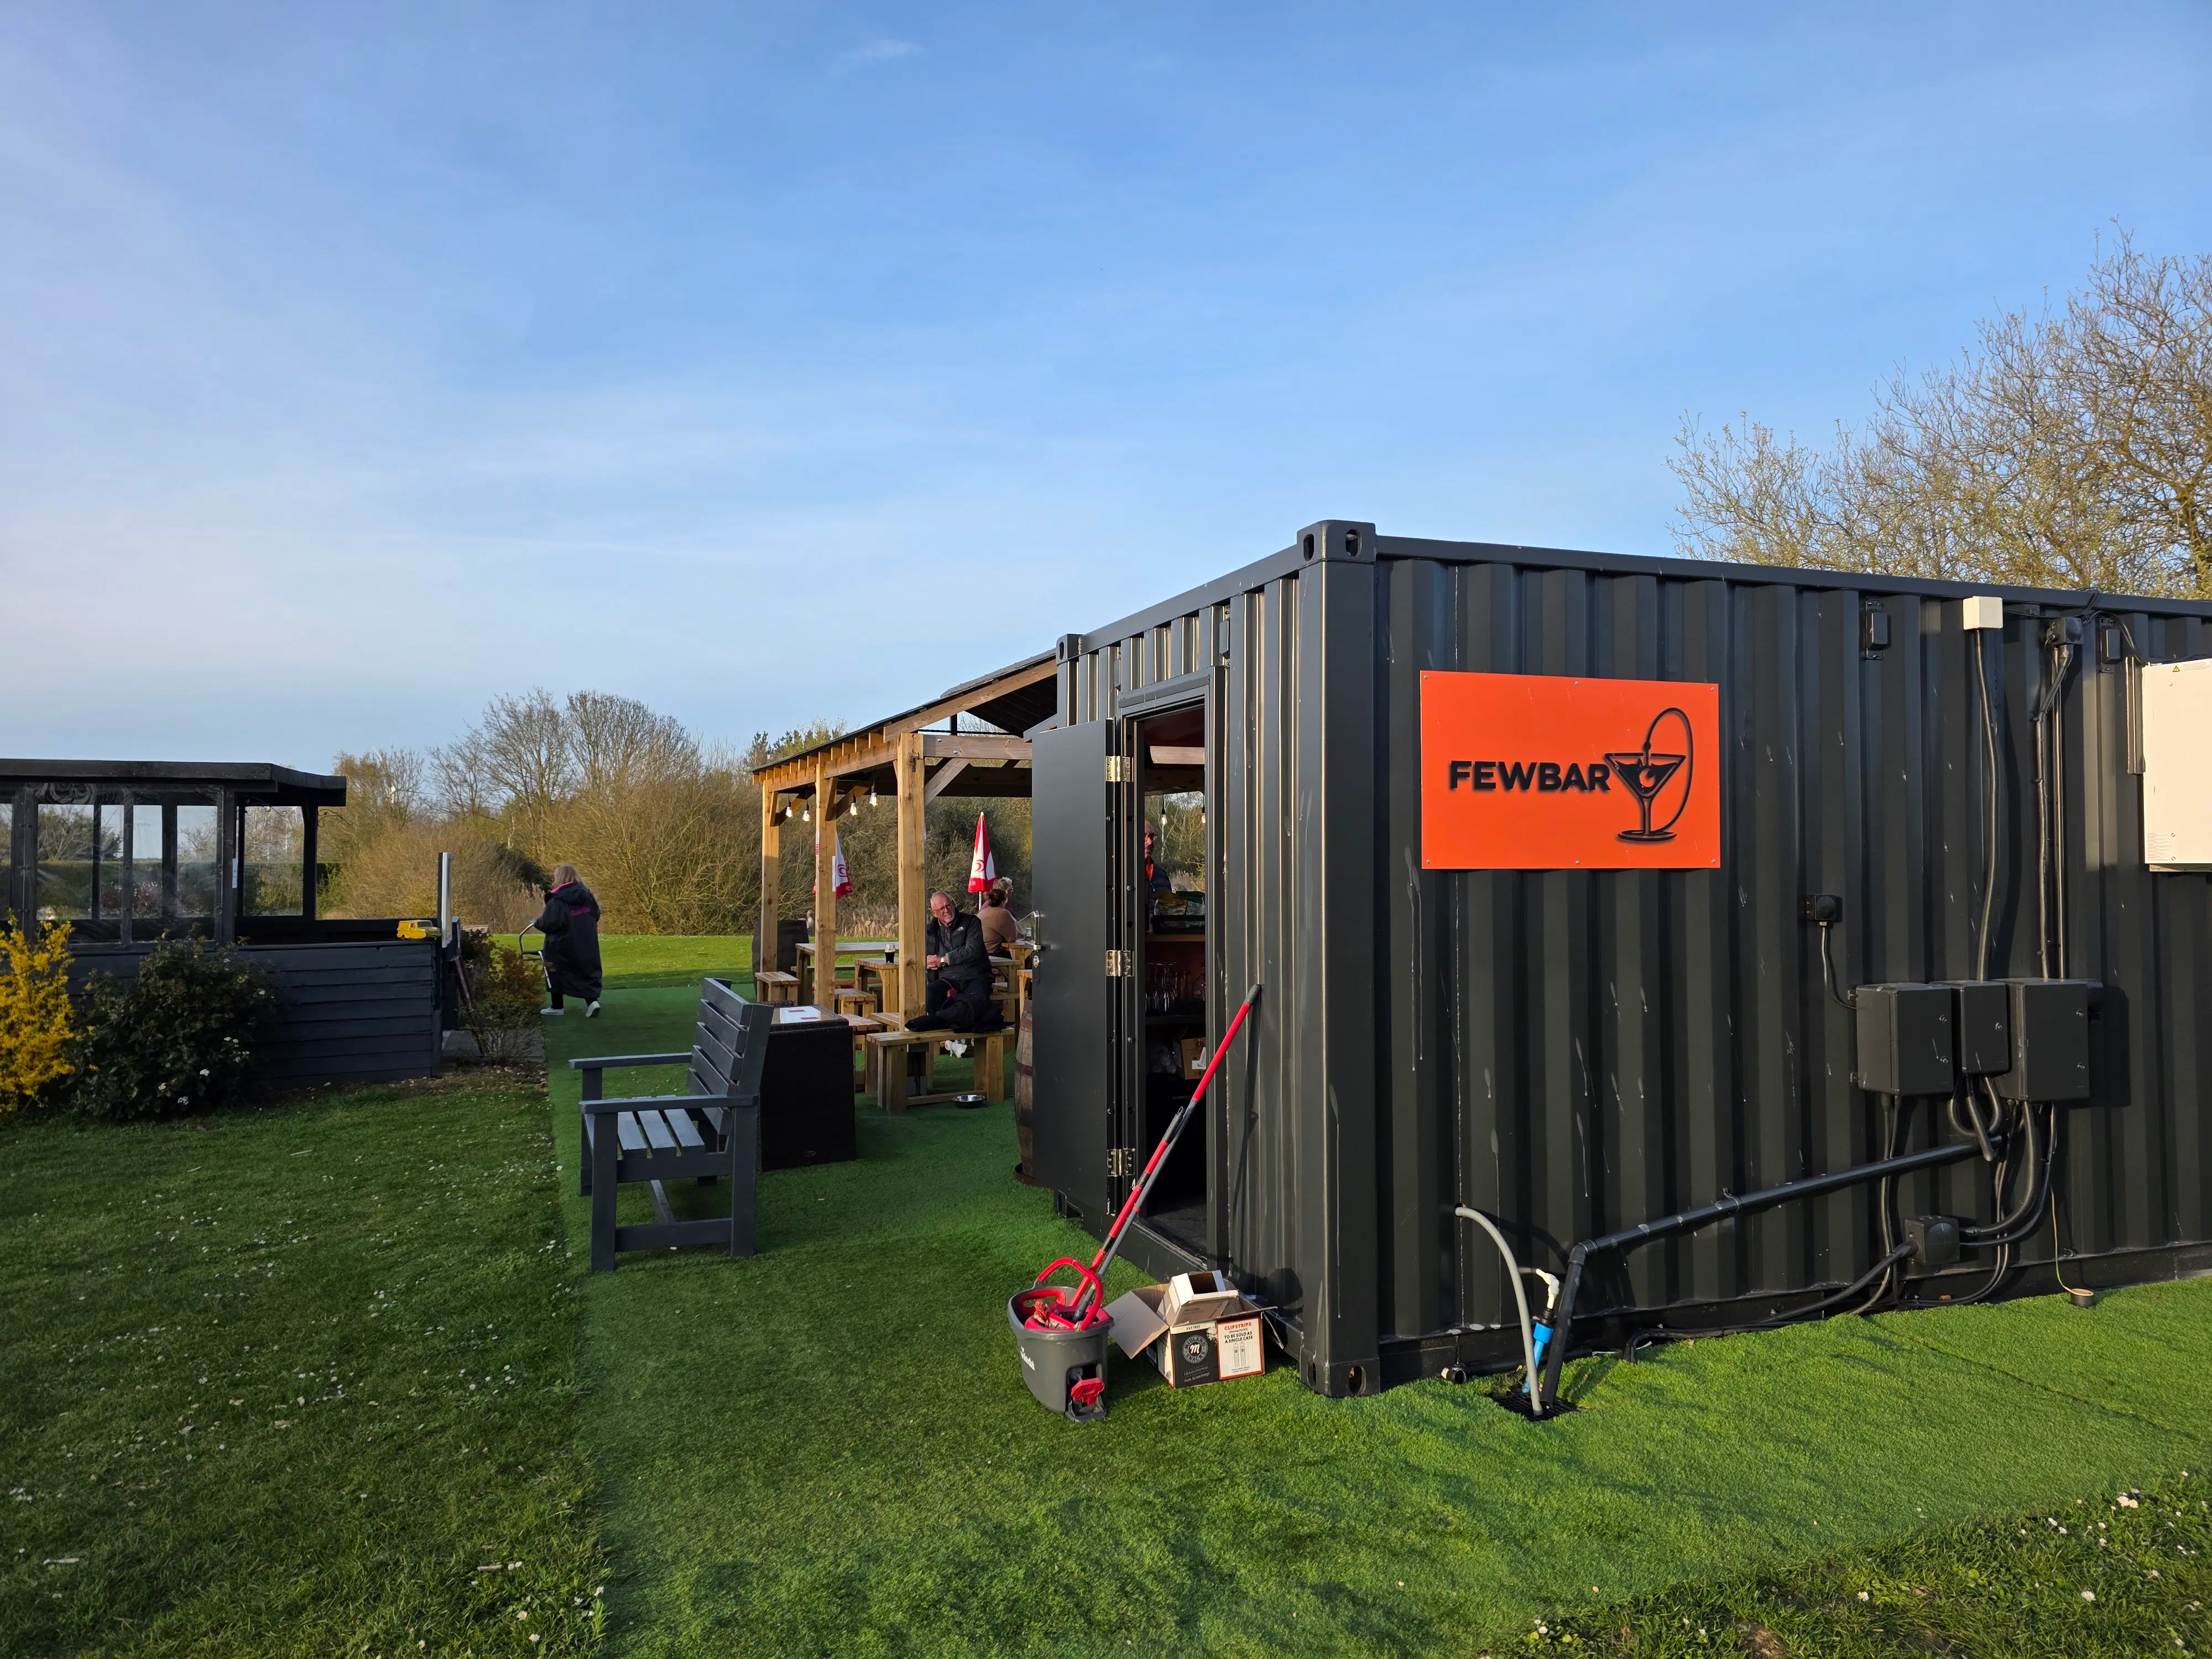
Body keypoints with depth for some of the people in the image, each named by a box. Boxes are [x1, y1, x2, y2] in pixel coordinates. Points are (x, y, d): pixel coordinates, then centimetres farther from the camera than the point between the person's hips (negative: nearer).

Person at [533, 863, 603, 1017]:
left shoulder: (556, 901, -16)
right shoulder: (586, 894, 3)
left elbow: (549, 924, -20)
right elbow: (596, 915, 12)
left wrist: (537, 923, 0)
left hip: (563, 946, -5)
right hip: (587, 945, 5)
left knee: (557, 974, 12)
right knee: (587, 972, 12)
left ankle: (558, 1007, 19)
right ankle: (592, 1001, -4)